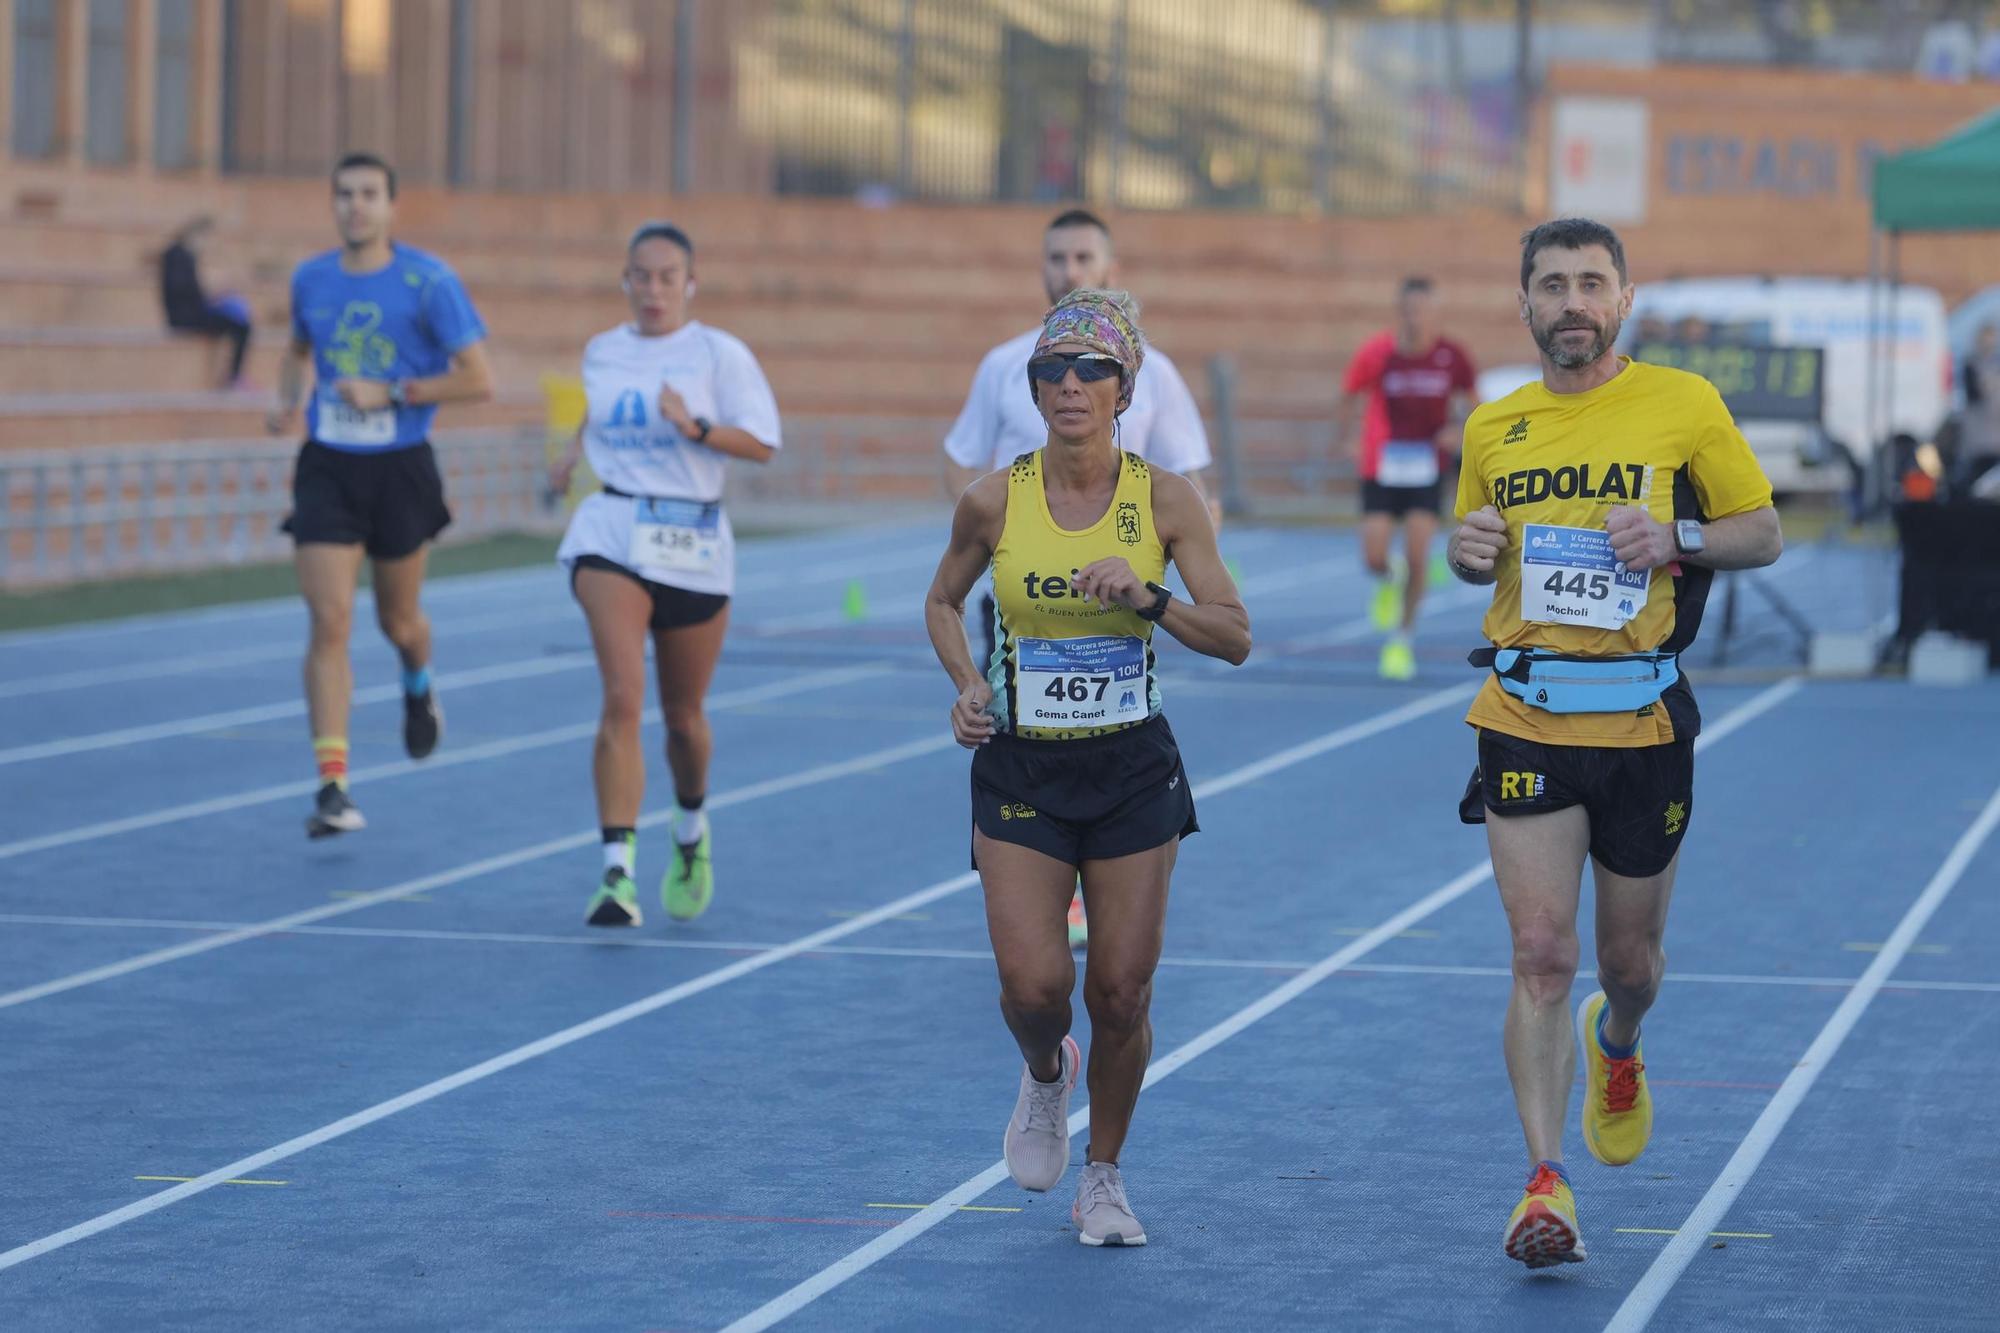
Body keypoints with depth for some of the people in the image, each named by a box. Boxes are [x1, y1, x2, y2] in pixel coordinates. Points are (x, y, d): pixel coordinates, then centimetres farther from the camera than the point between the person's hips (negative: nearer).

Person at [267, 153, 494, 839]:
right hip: (326, 470, 2)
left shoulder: (428, 281, -9)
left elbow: (478, 380, -10)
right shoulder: (310, 280, 4)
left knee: (398, 620, 13)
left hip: (400, 469, -2)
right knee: (329, 622, -10)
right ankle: (332, 786, -12)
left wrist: (390, 393, -18)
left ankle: (419, 686, 51)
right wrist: (286, 402, 4)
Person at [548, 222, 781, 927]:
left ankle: (692, 834, 43)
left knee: (683, 715, 12)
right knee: (622, 700, -18)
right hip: (612, 534, 1)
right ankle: (617, 872, -22)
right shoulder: (601, 352, 8)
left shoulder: (720, 354, -3)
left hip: (691, 543, -1)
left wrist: (695, 427, -22)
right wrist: (576, 452, 13)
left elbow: (762, 444, -8)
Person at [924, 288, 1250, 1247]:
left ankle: (1103, 1179, 22)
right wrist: (967, 685, -5)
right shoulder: (993, 502, -6)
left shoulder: (1165, 500, -6)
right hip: (1020, 770, 0)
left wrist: (1147, 598, -23)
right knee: (1033, 985, -11)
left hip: (1132, 769, 0)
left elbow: (1234, 637, -7)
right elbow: (943, 603, 12)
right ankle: (1046, 1074, 27)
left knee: (1119, 995, 0)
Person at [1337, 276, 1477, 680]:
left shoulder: (1451, 357, -7)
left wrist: (1459, 430, -9)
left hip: (1427, 468, 0)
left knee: (1417, 555, -8)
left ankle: (1402, 640, 9)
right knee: (1374, 555, -9)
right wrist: (1351, 436, -12)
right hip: (1381, 468, 0)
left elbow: (1469, 398, 10)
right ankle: (1387, 581, 31)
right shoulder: (1376, 354, -11)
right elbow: (1351, 395, 3)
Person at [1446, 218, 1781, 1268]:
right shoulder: (1492, 428, 7)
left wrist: (1678, 537, -15)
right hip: (1525, 721, 1)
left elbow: (1763, 532, 4)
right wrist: (1468, 549, -2)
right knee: (1541, 954, -11)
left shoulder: (1685, 405, -1)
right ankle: (1544, 1186, -10)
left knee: (1630, 961, 12)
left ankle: (1615, 1046, 49)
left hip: (1646, 723, -1)